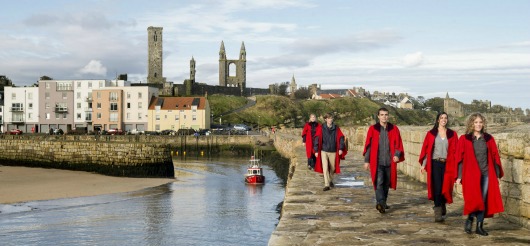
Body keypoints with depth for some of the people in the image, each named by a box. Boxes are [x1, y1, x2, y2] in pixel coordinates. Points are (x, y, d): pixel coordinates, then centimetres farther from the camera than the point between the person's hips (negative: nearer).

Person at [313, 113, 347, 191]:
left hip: (333, 151, 2)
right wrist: (316, 150, -4)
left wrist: (341, 148, -7)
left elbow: (341, 138, 2)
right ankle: (326, 185, -9)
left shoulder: (336, 128, 1)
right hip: (324, 151, -2)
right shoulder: (321, 128, -3)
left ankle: (330, 181, 37)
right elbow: (317, 139, -2)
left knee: (332, 168, 13)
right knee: (325, 168, -10)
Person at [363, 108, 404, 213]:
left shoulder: (394, 129, 6)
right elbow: (368, 145, 4)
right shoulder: (373, 129, 2)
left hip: (389, 162, 3)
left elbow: (398, 144, 7)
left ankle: (383, 203, 26)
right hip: (377, 162, -3)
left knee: (386, 183, 12)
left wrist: (397, 155, -11)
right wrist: (366, 161, 2)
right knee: (379, 183, -15)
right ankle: (380, 203, -25)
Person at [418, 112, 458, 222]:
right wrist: (423, 164, -3)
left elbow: (455, 151, 5)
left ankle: (442, 206, 32)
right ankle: (438, 213, -4)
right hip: (435, 164, -1)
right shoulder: (431, 134, 5)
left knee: (445, 188, 5)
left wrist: (455, 166, -2)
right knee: (437, 188, -7)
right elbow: (426, 149, 3)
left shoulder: (452, 134, 7)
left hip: (447, 165, 1)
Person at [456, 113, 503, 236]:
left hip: (486, 174, 3)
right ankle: (470, 219, 14)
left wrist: (497, 174, 7)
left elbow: (495, 156, 9)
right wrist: (459, 176, -6)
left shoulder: (488, 139, 6)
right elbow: (460, 158, -3)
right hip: (471, 174, -3)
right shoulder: (464, 139, -2)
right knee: (474, 200, -11)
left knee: (484, 200, 4)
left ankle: (479, 226, 12)